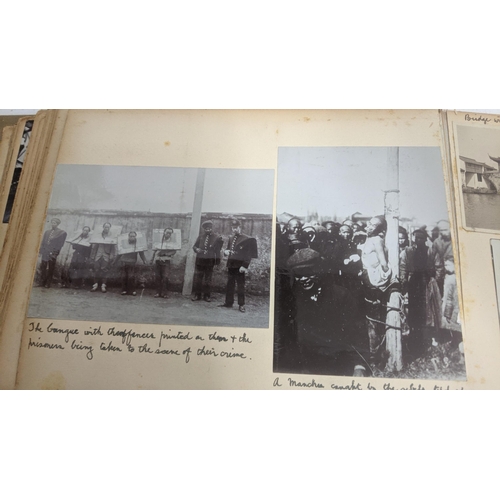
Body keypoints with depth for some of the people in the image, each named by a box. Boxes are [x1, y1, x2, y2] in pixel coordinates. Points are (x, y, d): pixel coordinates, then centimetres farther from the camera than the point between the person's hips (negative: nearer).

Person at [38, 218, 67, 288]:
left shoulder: (62, 233, 0)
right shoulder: (47, 231, 14)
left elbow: (60, 244, -4)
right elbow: (43, 242, 13)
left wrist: (55, 253, -10)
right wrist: (40, 250, 3)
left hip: (53, 253, -4)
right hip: (45, 252, 4)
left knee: (50, 269, 0)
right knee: (43, 268, 7)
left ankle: (48, 284, 6)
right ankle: (42, 282, 17)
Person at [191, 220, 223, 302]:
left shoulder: (216, 237, 0)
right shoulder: (201, 236, 10)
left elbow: (218, 250, 2)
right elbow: (194, 246, 15)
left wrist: (217, 261, -3)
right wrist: (196, 249, -9)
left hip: (210, 261, -2)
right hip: (200, 260, 3)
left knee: (208, 279, 5)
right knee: (197, 278, 3)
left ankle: (207, 295, 13)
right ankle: (197, 294, 12)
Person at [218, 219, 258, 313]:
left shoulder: (247, 239, -6)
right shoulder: (231, 238, 14)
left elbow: (248, 255, -10)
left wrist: (244, 266, -18)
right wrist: (226, 251, 0)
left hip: (240, 266, -6)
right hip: (231, 265, 6)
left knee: (240, 285, -1)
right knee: (229, 285, 11)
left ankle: (241, 305, 6)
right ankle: (229, 302, 20)